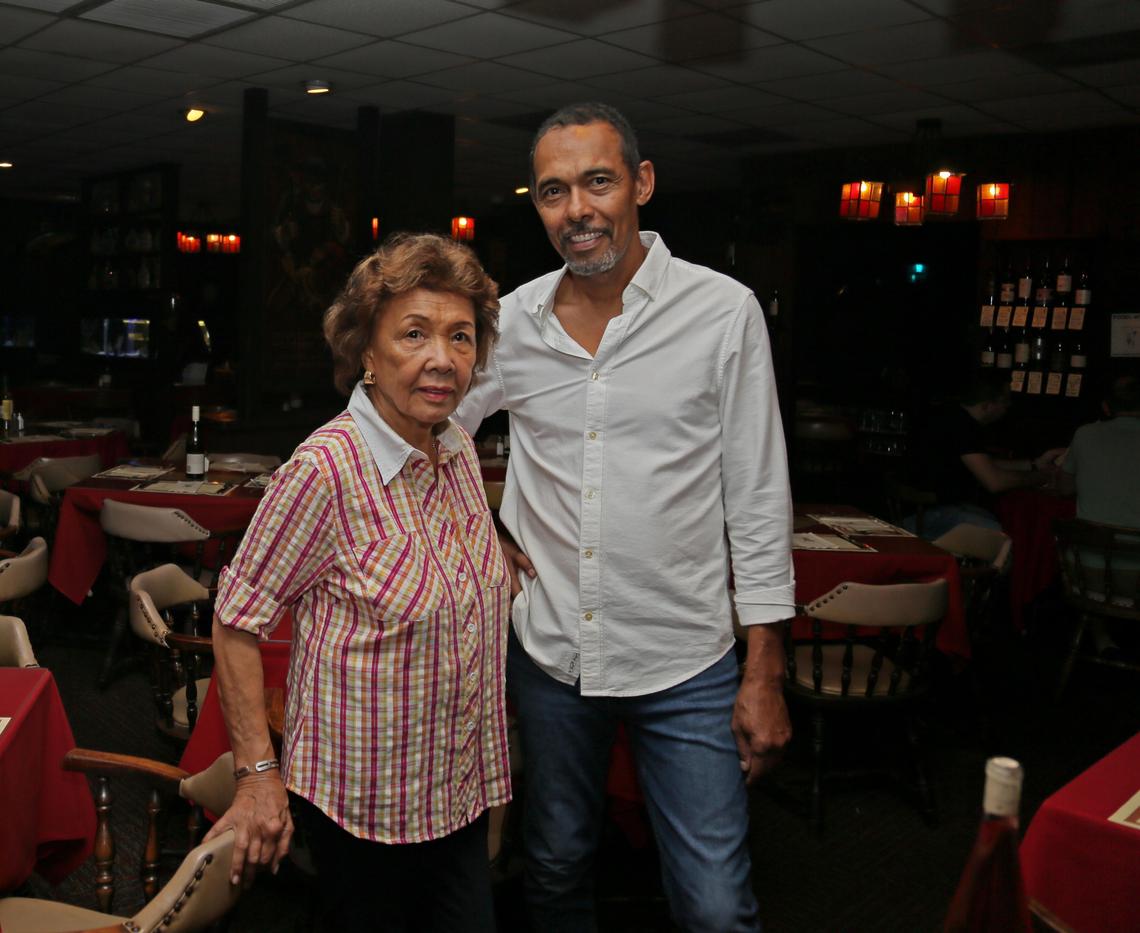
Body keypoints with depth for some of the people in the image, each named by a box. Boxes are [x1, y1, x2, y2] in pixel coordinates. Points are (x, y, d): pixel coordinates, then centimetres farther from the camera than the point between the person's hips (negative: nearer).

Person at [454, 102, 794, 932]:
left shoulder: (724, 311, -8)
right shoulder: (512, 321, 0)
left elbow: (759, 502, -6)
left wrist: (764, 676, -7)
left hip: (685, 665, -3)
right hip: (549, 654, 3)